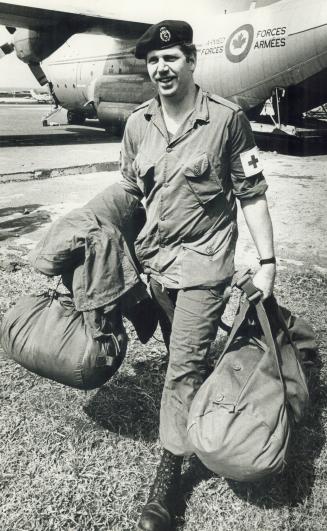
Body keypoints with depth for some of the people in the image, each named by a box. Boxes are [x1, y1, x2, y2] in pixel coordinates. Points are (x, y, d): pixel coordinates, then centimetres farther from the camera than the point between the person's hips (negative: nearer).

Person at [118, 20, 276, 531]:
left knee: (185, 363, -5)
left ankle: (169, 470, 11)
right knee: (180, 355, 19)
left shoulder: (228, 119, -10)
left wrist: (267, 262, -8)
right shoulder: (137, 124, 3)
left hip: (203, 261, -5)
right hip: (154, 259, 5)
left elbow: (252, 195, -7)